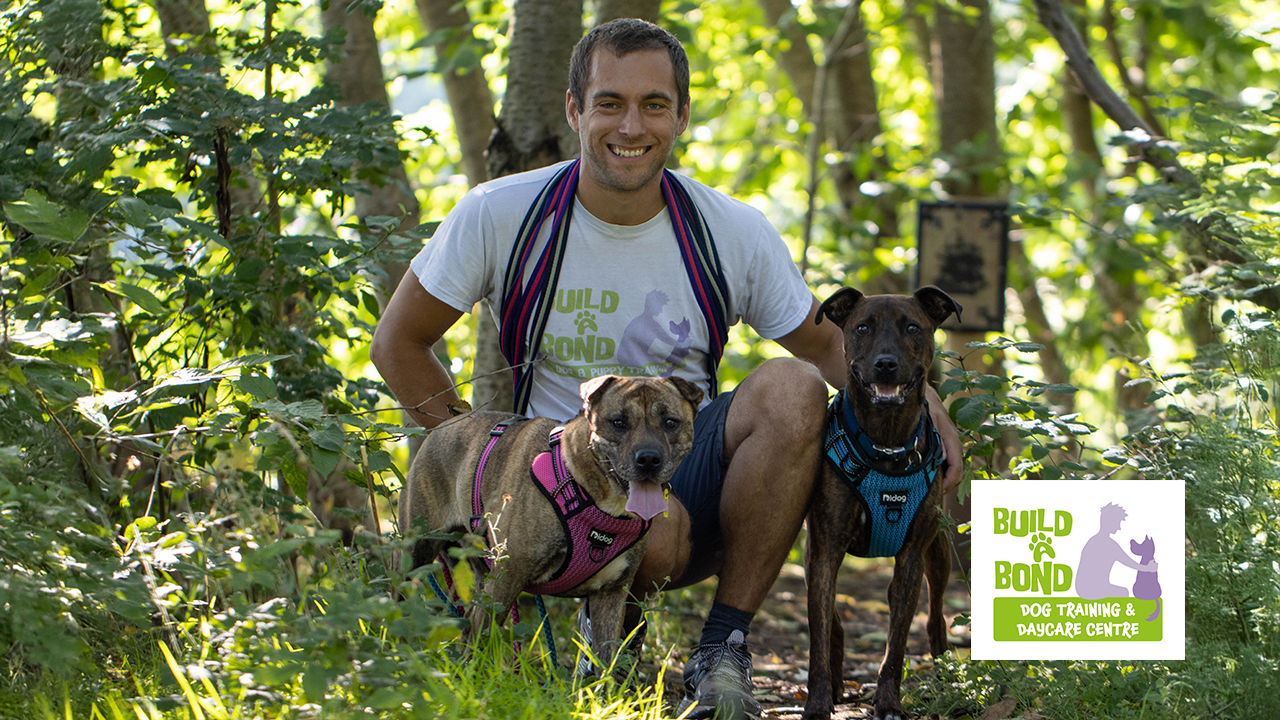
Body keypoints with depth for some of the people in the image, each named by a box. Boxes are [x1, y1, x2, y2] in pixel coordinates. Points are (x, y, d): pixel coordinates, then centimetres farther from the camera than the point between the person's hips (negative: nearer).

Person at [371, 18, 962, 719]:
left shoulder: (735, 233, -2)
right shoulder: (498, 216, -5)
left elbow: (824, 344, 10)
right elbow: (398, 343, 6)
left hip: (692, 480, 3)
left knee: (789, 388, -27)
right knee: (654, 525, -38)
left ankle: (721, 647, -17)